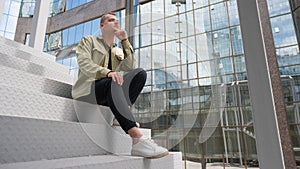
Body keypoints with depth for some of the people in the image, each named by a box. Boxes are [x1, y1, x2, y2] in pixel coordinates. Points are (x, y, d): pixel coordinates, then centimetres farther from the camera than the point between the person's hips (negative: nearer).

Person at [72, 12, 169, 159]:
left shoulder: (118, 51, 24)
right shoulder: (88, 41, 11)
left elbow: (130, 67, 5)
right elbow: (84, 63, -9)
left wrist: (125, 42, 1)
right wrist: (108, 72, -28)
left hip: (108, 94, 5)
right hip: (87, 89, -4)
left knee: (140, 73, -18)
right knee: (114, 82, -38)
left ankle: (123, 117, -31)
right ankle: (137, 140, -49)